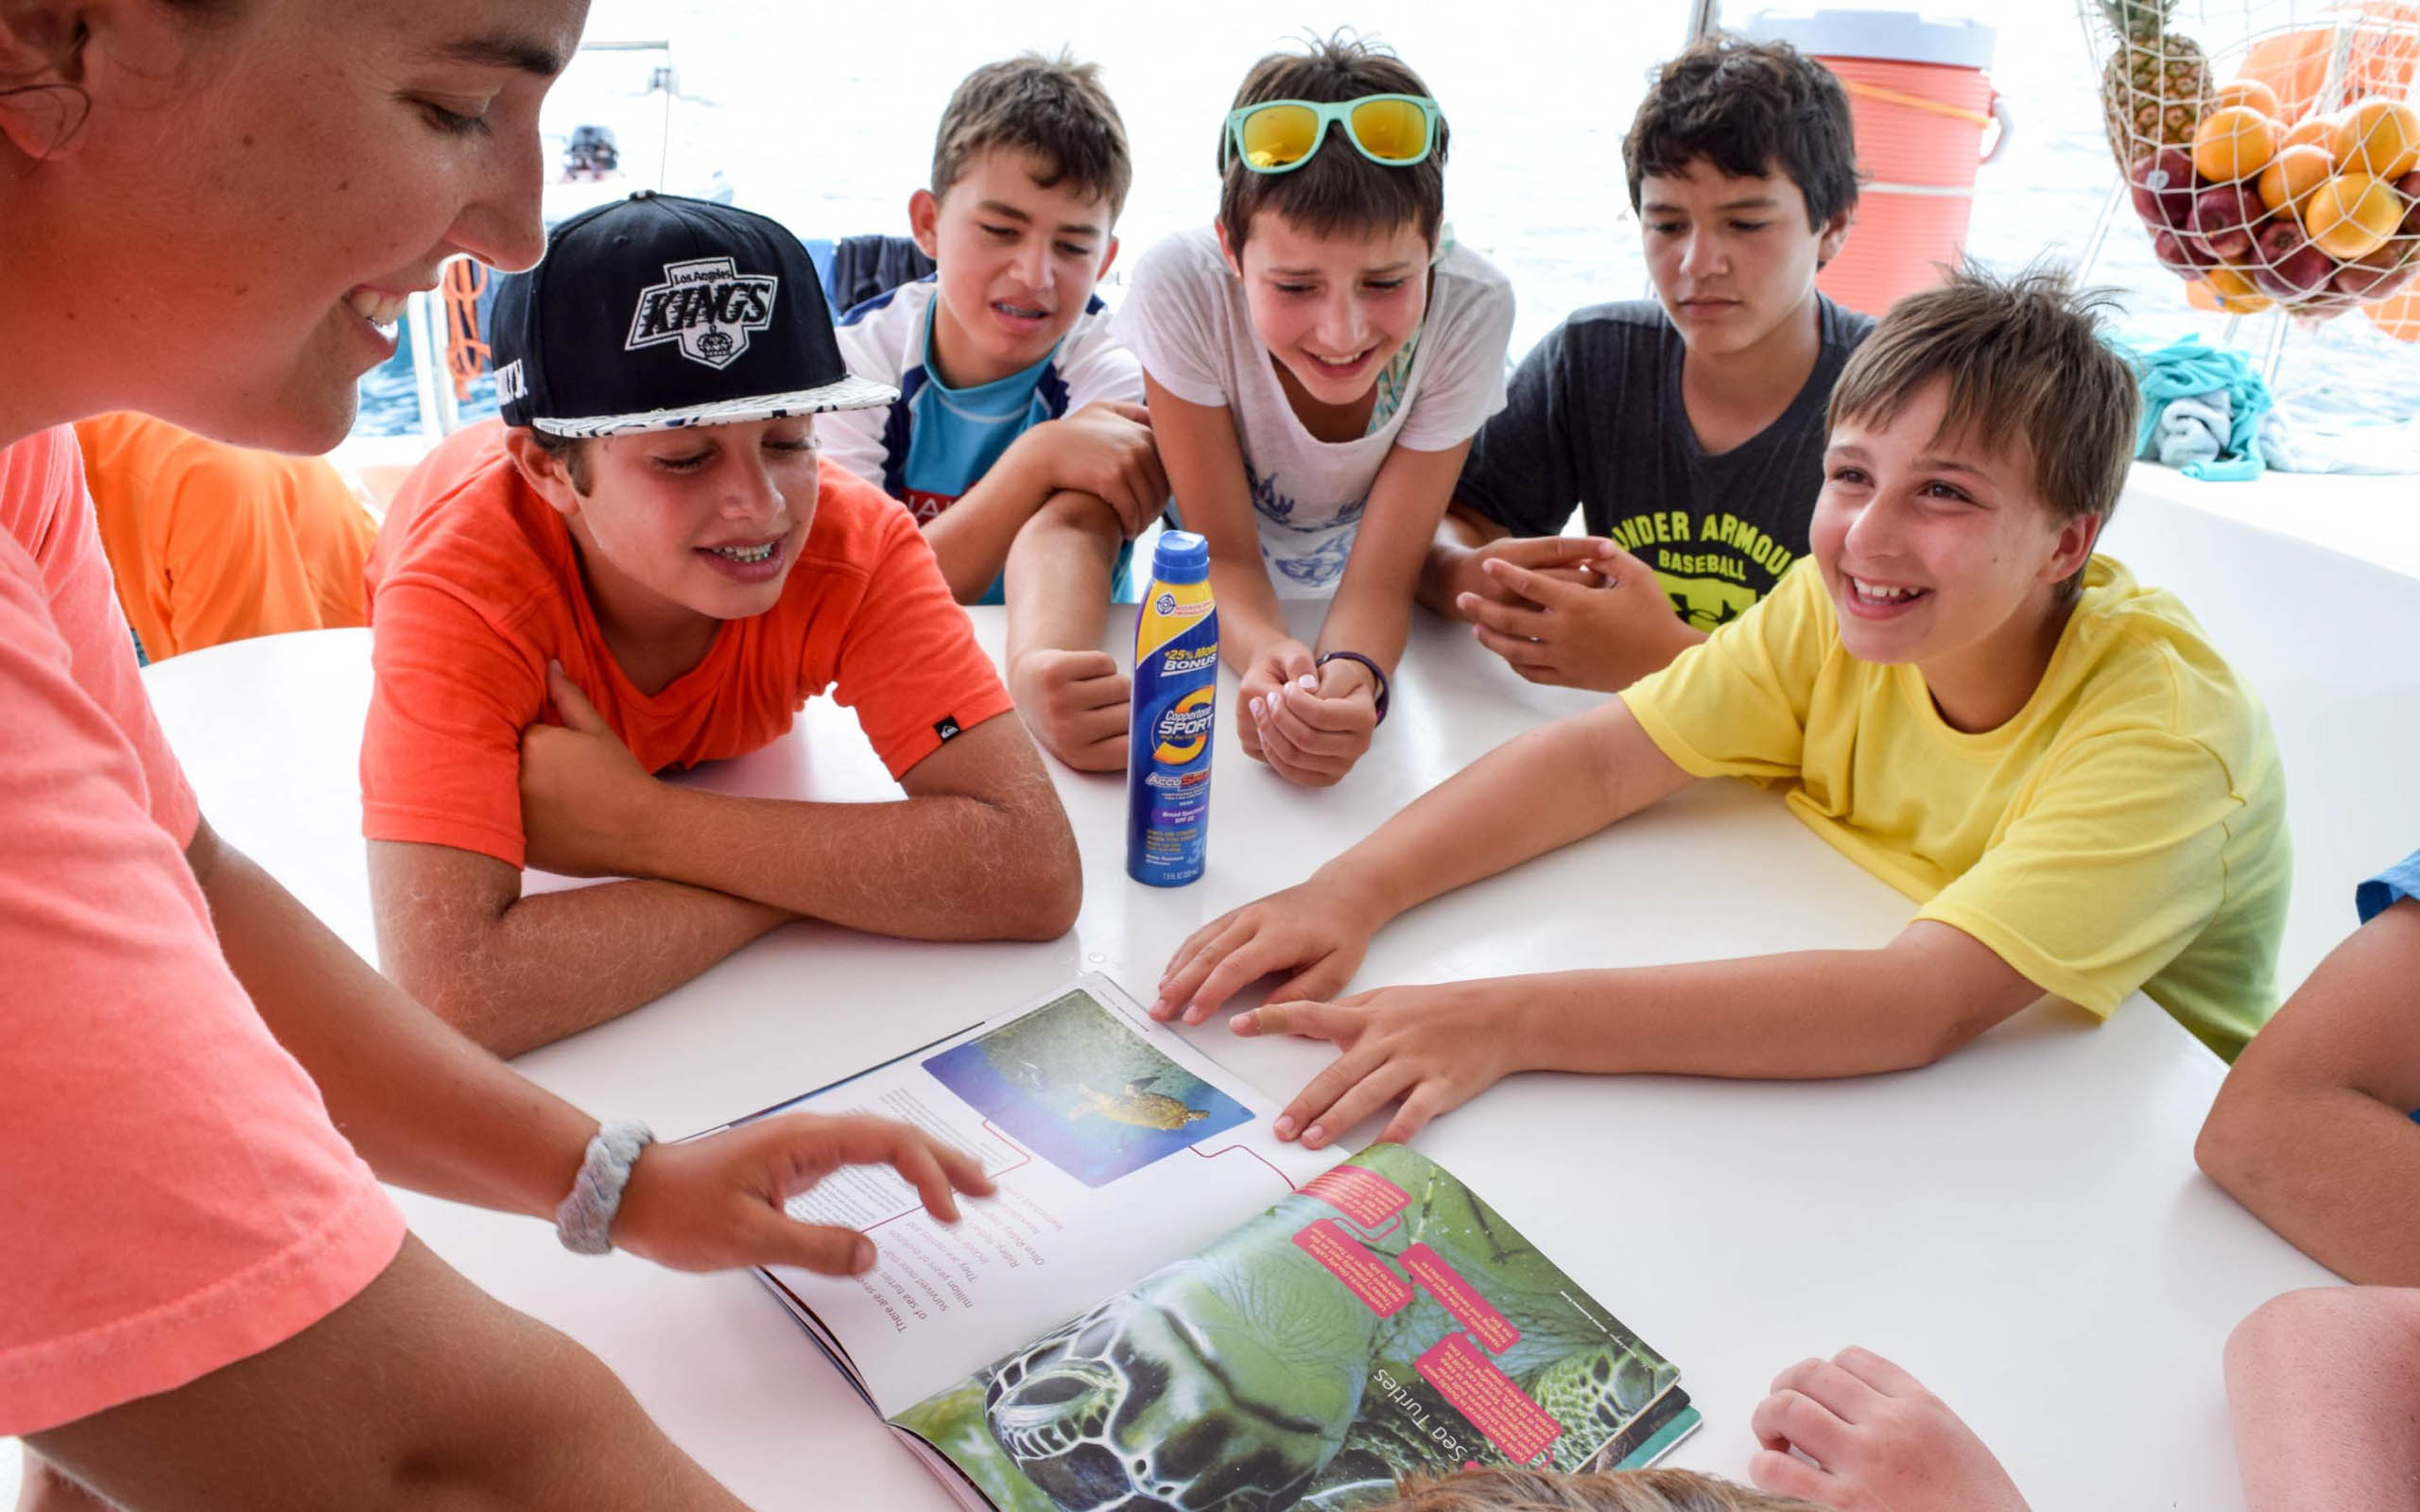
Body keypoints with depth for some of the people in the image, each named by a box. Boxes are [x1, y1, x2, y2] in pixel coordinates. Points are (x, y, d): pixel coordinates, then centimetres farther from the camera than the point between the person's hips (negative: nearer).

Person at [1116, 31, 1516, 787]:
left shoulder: (1471, 308, -27)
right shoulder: (1182, 287, -29)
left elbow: (1381, 579, -23)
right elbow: (1225, 553, -22)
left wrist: (1351, 679, -46)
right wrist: (1265, 652, -45)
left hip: (1369, 631, 0)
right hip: (1217, 613, 0)